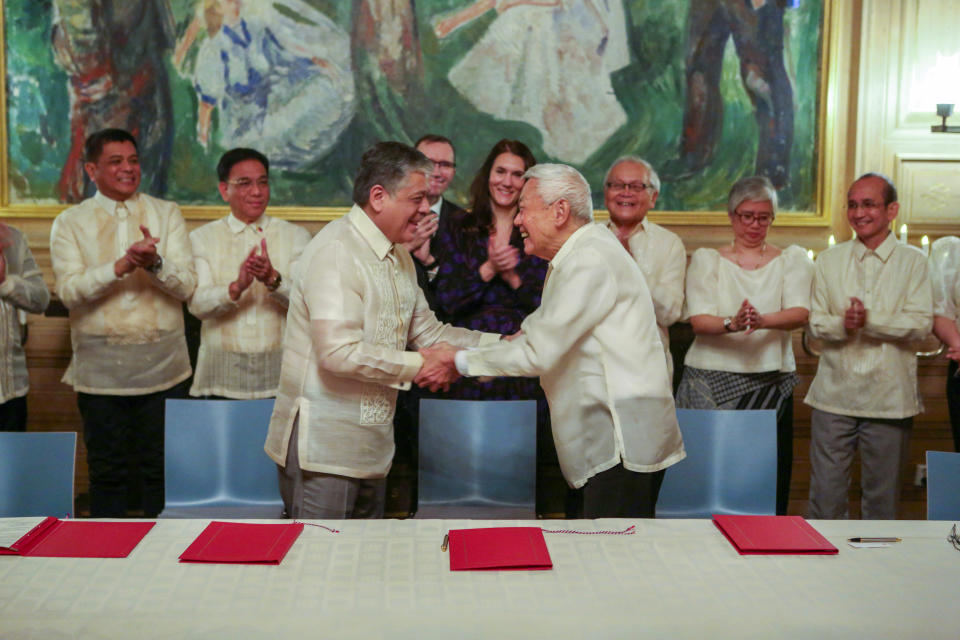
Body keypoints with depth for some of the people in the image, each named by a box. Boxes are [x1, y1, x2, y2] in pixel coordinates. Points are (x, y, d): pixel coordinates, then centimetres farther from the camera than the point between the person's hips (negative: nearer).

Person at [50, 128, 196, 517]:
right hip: (99, 369, 0)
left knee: (162, 470, 7)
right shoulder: (70, 223, 4)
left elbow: (186, 285, -3)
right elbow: (69, 290, -10)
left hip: (162, 366, 1)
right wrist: (122, 265, -23)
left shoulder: (166, 214, 6)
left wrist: (155, 264, -23)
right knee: (107, 471, 9)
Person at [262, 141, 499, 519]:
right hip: (322, 448, -9)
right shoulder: (336, 251, -17)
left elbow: (426, 330, 16)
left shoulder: (397, 257, 16)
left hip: (371, 445, 9)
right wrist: (417, 365, -16)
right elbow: (340, 352, -26)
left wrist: (500, 344, 5)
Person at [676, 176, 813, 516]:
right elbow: (698, 319, -6)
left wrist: (763, 321, -26)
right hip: (711, 382, -1)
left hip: (772, 382, 1)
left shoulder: (792, 259, 11)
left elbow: (800, 313, -6)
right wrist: (732, 324, -26)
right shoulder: (706, 259, 9)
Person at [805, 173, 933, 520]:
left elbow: (920, 324, -8)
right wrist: (843, 324, -18)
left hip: (889, 397, -1)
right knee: (825, 493, 3)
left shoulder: (913, 261, 2)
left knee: (882, 496, 8)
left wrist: (869, 321, -21)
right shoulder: (829, 260, 9)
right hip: (834, 393, 1)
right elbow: (816, 322, 3)